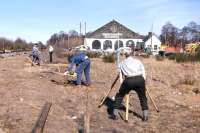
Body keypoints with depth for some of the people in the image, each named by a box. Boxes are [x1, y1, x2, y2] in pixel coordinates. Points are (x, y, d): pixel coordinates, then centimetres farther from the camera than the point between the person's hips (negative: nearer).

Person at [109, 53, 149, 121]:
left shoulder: (122, 63, 26)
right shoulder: (138, 61, 25)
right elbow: (144, 75, 17)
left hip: (129, 80, -1)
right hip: (139, 79, 1)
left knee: (119, 96, 20)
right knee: (143, 97, 23)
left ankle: (114, 114, 20)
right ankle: (145, 115, 18)